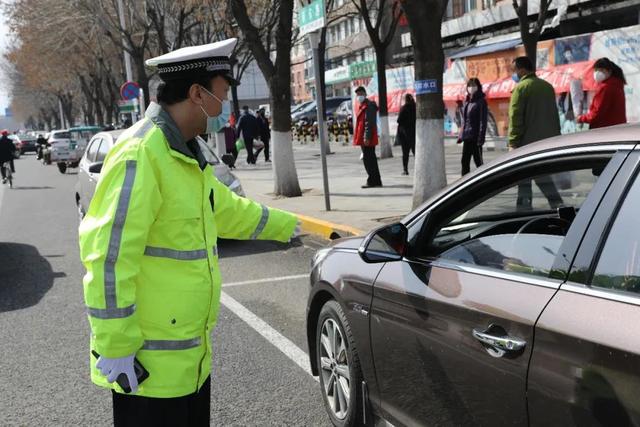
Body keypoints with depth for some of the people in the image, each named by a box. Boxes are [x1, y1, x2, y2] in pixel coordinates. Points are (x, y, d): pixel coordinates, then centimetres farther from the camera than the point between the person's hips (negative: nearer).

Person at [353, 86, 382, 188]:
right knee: (371, 159, 13)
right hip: (364, 138, 11)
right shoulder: (362, 106, 20)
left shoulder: (368, 106, -12)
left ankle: (372, 181, -5)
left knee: (368, 159, -8)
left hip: (367, 138, -11)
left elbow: (368, 123, -20)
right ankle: (376, 181, 18)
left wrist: (367, 137, -25)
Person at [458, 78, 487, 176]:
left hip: (475, 137, -7)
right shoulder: (467, 101, 13)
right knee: (465, 161, 11)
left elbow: (483, 121, -13)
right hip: (466, 137, 7)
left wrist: (481, 138, -19)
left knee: (478, 161, -1)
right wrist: (461, 135, 12)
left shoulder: (481, 102, -8)